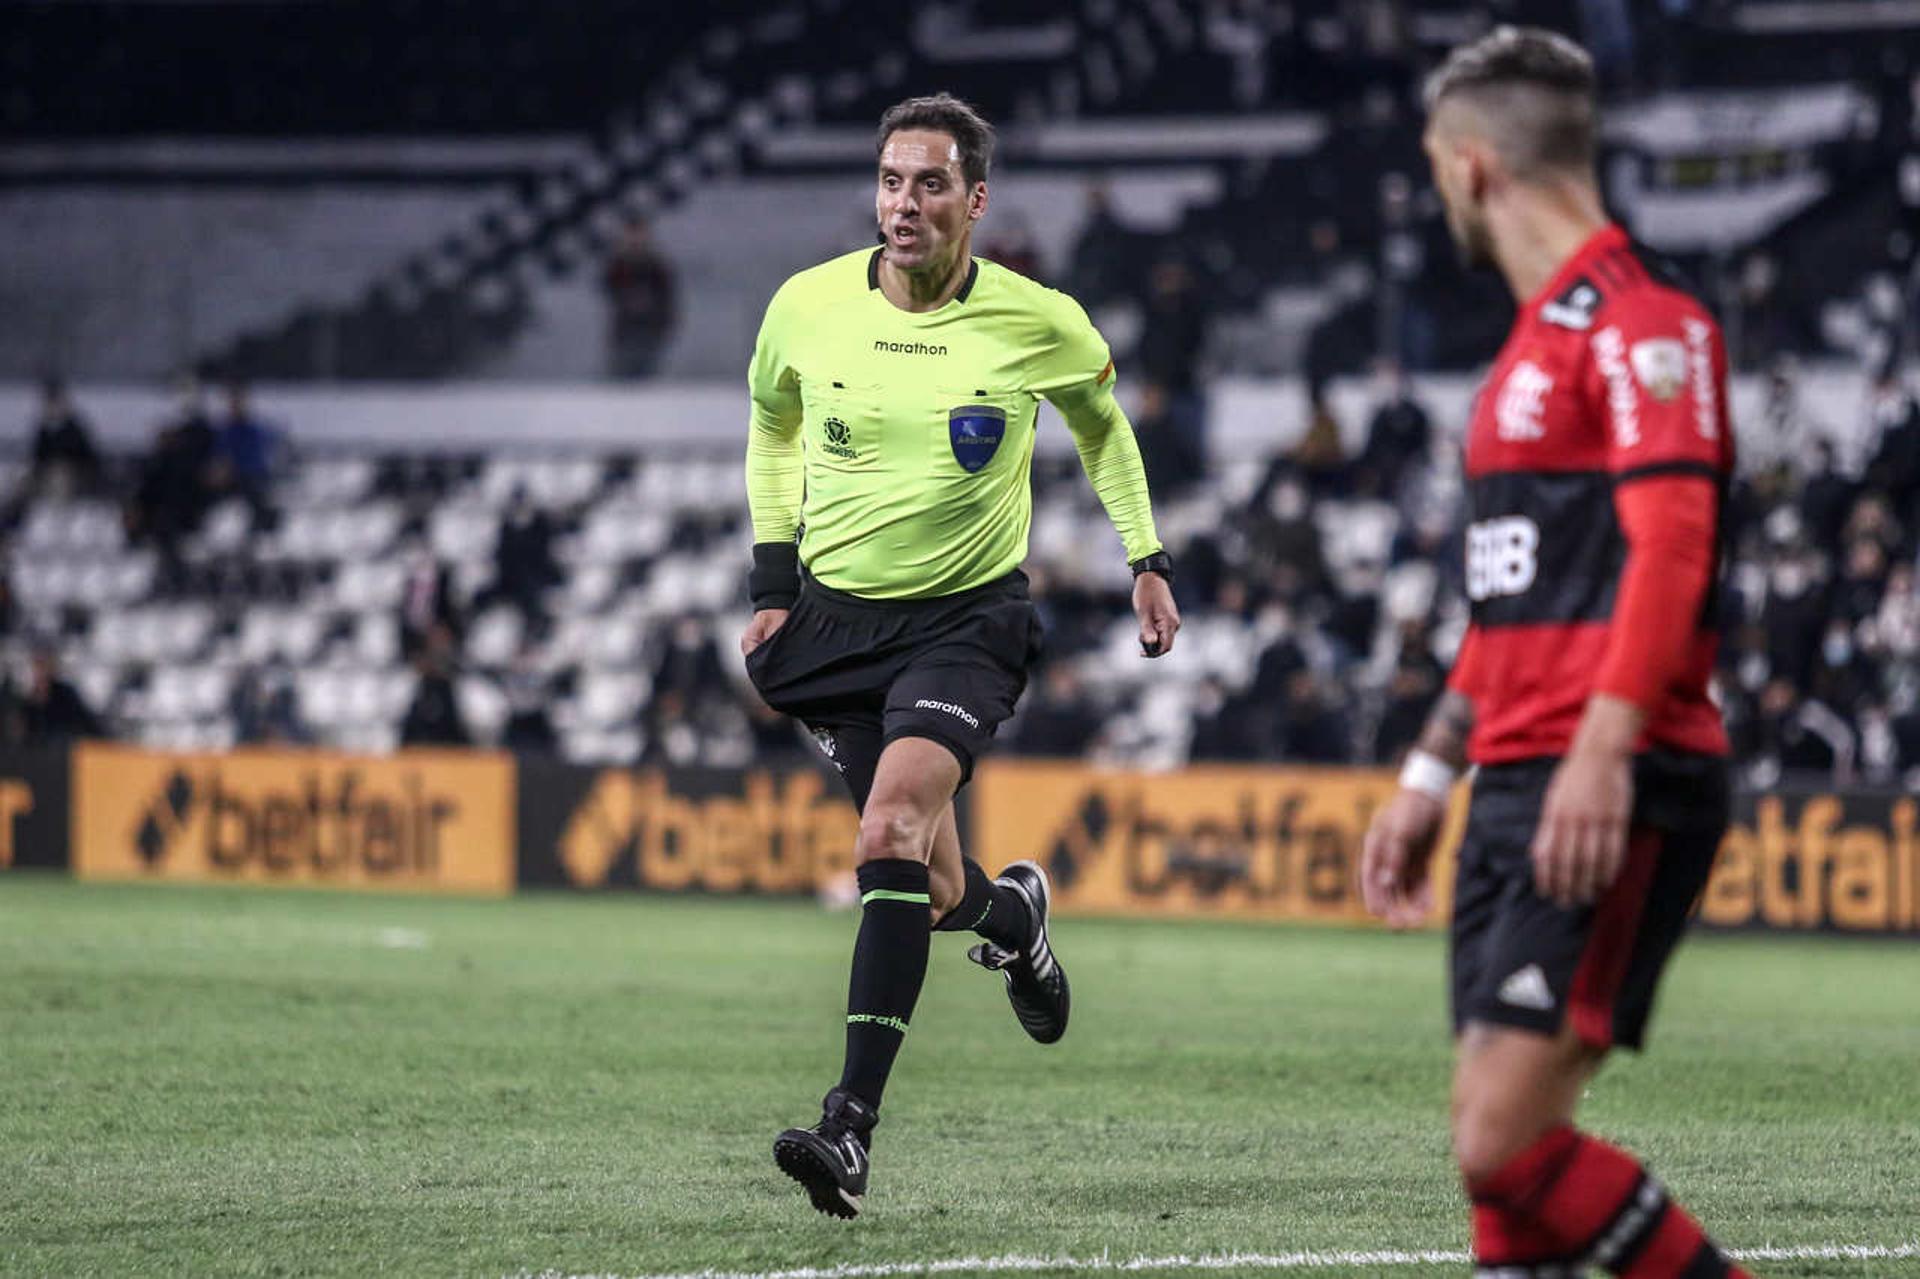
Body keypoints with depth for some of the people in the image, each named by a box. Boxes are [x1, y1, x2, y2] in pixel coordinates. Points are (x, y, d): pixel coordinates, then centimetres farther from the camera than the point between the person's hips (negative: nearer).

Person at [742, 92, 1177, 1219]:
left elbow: (1101, 418, 15)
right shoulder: (808, 307, -5)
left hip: (969, 619, -3)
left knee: (894, 828, -26)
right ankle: (1009, 910, 44)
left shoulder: (1041, 323, -8)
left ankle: (852, 1127, -31)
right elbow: (773, 425, 17)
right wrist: (773, 580, 10)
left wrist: (1147, 561, 12)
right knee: (932, 891, 3)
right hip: (836, 612, 3)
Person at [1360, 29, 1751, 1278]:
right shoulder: (1541, 334, 22)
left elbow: (1670, 546, -21)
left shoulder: (1640, 318, -9)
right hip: (1518, 789, 10)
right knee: (1496, 1146, 5)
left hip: (1611, 799, -10)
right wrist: (1429, 778, 29)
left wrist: (1601, 754, -30)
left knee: (1508, 1142, -17)